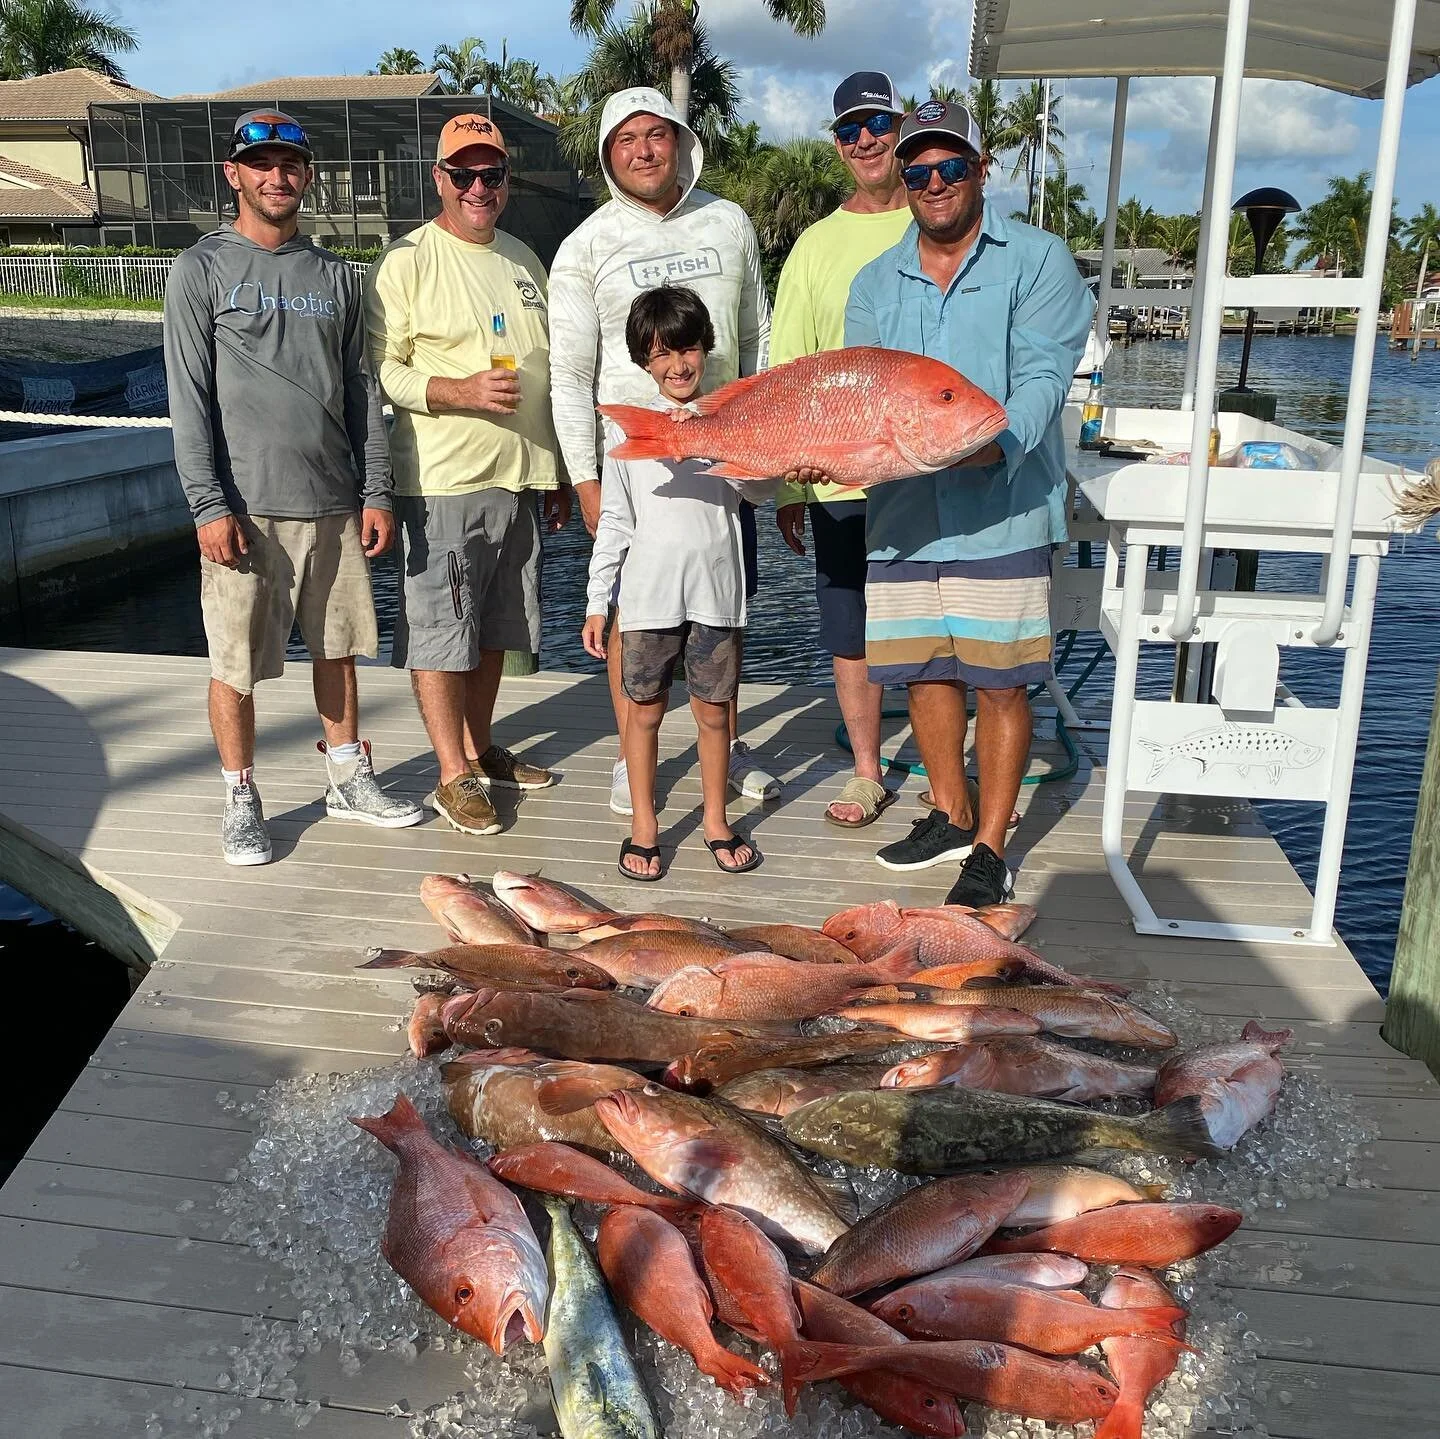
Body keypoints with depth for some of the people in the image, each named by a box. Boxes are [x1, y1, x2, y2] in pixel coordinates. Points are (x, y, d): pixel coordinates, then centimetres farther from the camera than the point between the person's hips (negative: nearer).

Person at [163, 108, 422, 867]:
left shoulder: (333, 275, 12)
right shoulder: (203, 270, 0)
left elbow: (360, 390, 11)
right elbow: (189, 399, -5)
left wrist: (376, 492, 5)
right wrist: (209, 505, -12)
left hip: (333, 500, 4)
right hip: (247, 505, -4)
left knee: (336, 645, 13)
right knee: (236, 663, 1)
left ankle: (348, 777, 27)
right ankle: (241, 800, 16)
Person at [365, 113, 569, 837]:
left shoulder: (523, 258, 15)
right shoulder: (408, 260, -6)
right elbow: (379, 369, -11)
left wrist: (559, 475, 20)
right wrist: (462, 390, -25)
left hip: (516, 478, 7)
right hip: (441, 483, -6)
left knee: (493, 628, 15)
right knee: (439, 631, -2)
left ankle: (482, 750, 30)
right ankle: (453, 776, 9)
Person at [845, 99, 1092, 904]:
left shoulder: (1037, 260, 0)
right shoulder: (876, 282, 15)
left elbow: (1042, 377, -11)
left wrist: (999, 444, -29)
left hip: (1002, 510, -5)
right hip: (903, 511, 5)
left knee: (1002, 681, -1)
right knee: (924, 670, 13)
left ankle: (990, 850, 12)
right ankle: (951, 816, 32)